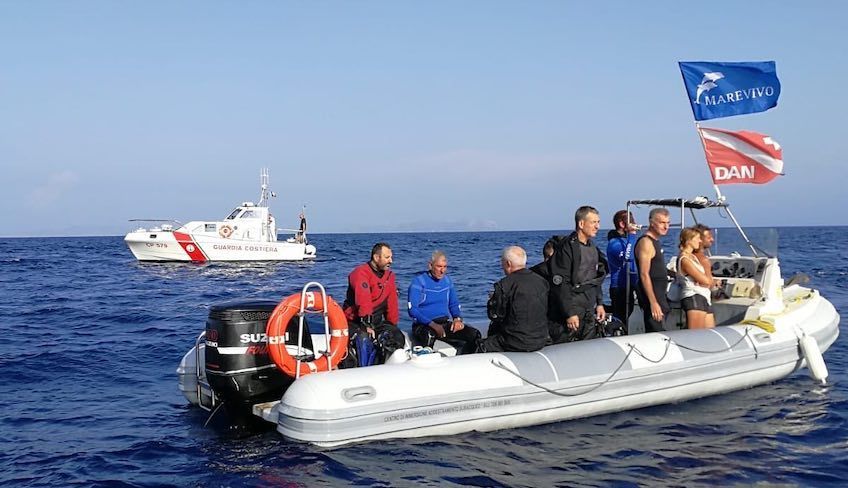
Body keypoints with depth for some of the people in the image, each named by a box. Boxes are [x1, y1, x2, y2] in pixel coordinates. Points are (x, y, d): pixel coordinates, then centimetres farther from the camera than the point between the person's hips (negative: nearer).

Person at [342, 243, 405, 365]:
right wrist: (367, 325, -30)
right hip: (355, 321, -7)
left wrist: (393, 325, 9)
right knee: (363, 339, -35)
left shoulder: (389, 276, 10)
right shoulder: (361, 273, -15)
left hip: (376, 321, 7)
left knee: (398, 338, -13)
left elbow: (392, 303, 13)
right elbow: (363, 301, -24)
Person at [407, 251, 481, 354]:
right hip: (424, 325, -6)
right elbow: (412, 310, -13)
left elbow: (454, 304, 23)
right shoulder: (419, 281, -5)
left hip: (445, 323, 6)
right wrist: (433, 325, -23)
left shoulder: (447, 280, 14)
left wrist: (458, 318, 0)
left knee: (475, 334, -13)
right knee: (429, 337, -41)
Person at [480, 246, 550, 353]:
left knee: (483, 347, 16)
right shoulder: (542, 281, 2)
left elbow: (494, 315, -10)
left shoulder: (504, 285, -17)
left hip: (517, 343, -7)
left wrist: (492, 299, 12)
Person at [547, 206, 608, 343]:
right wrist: (569, 313, -19)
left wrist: (599, 304, 15)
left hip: (590, 313, 8)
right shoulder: (566, 247, -13)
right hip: (571, 312, -8)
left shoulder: (593, 248, 15)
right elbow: (559, 284, -17)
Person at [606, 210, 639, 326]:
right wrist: (632, 234, -27)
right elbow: (626, 257, -33)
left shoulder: (626, 239, 17)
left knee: (627, 319, 13)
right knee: (620, 321, -9)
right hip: (620, 289, -10)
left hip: (629, 287, 10)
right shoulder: (614, 243, -14)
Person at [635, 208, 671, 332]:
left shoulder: (655, 241, 16)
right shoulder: (646, 242, -14)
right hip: (652, 296, -10)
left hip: (659, 295, 10)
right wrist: (653, 303, -25)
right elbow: (644, 275, -21)